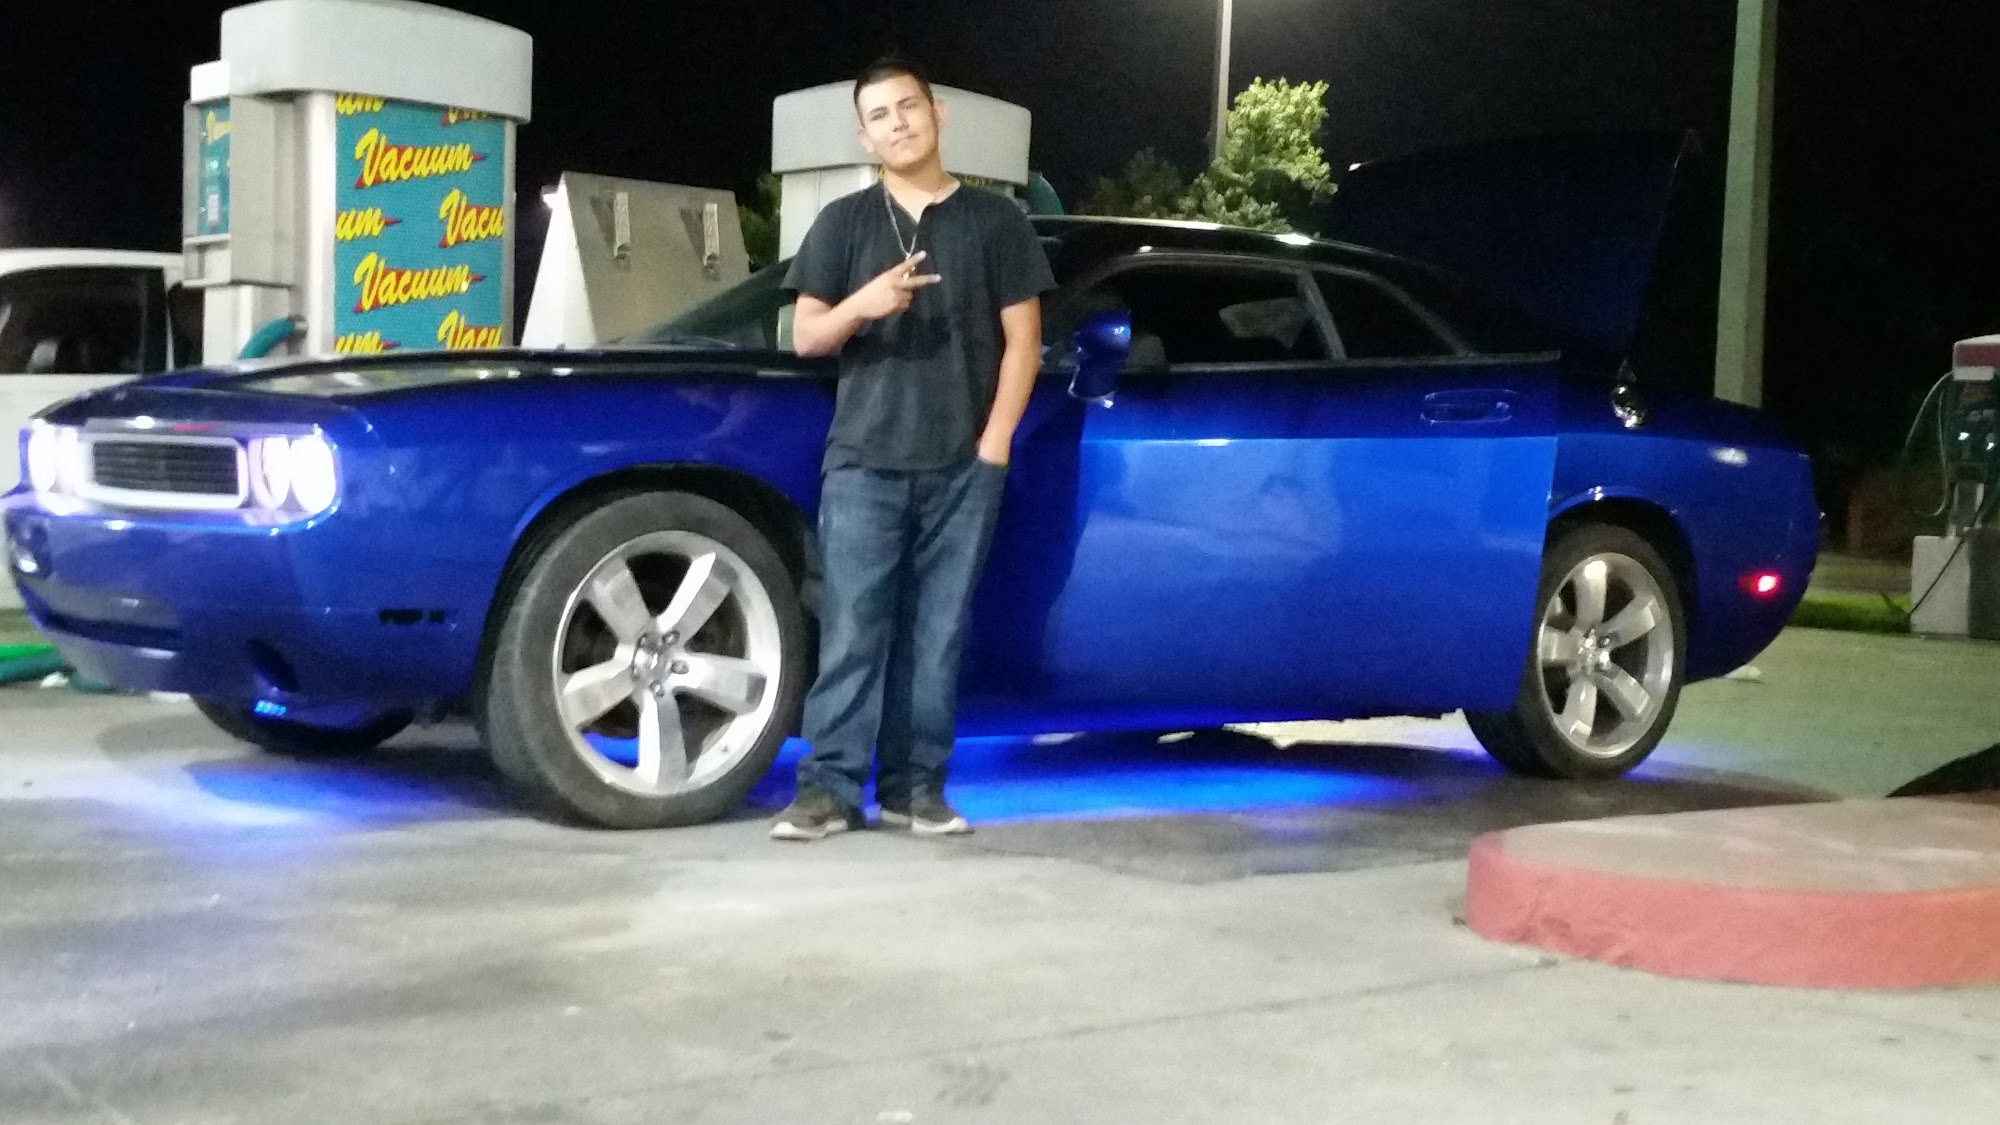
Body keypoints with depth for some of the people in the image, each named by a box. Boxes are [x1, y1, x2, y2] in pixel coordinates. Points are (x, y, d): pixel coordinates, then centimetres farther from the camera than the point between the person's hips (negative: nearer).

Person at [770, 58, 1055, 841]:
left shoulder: (993, 221, 8)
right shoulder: (844, 223, 11)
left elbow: (1021, 341, 5)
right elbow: (805, 337, 8)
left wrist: (994, 443, -5)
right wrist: (859, 306, -13)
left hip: (964, 466, 0)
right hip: (863, 462, 0)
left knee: (937, 636, 3)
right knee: (851, 631, -4)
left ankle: (916, 787, 9)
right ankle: (829, 787, -2)